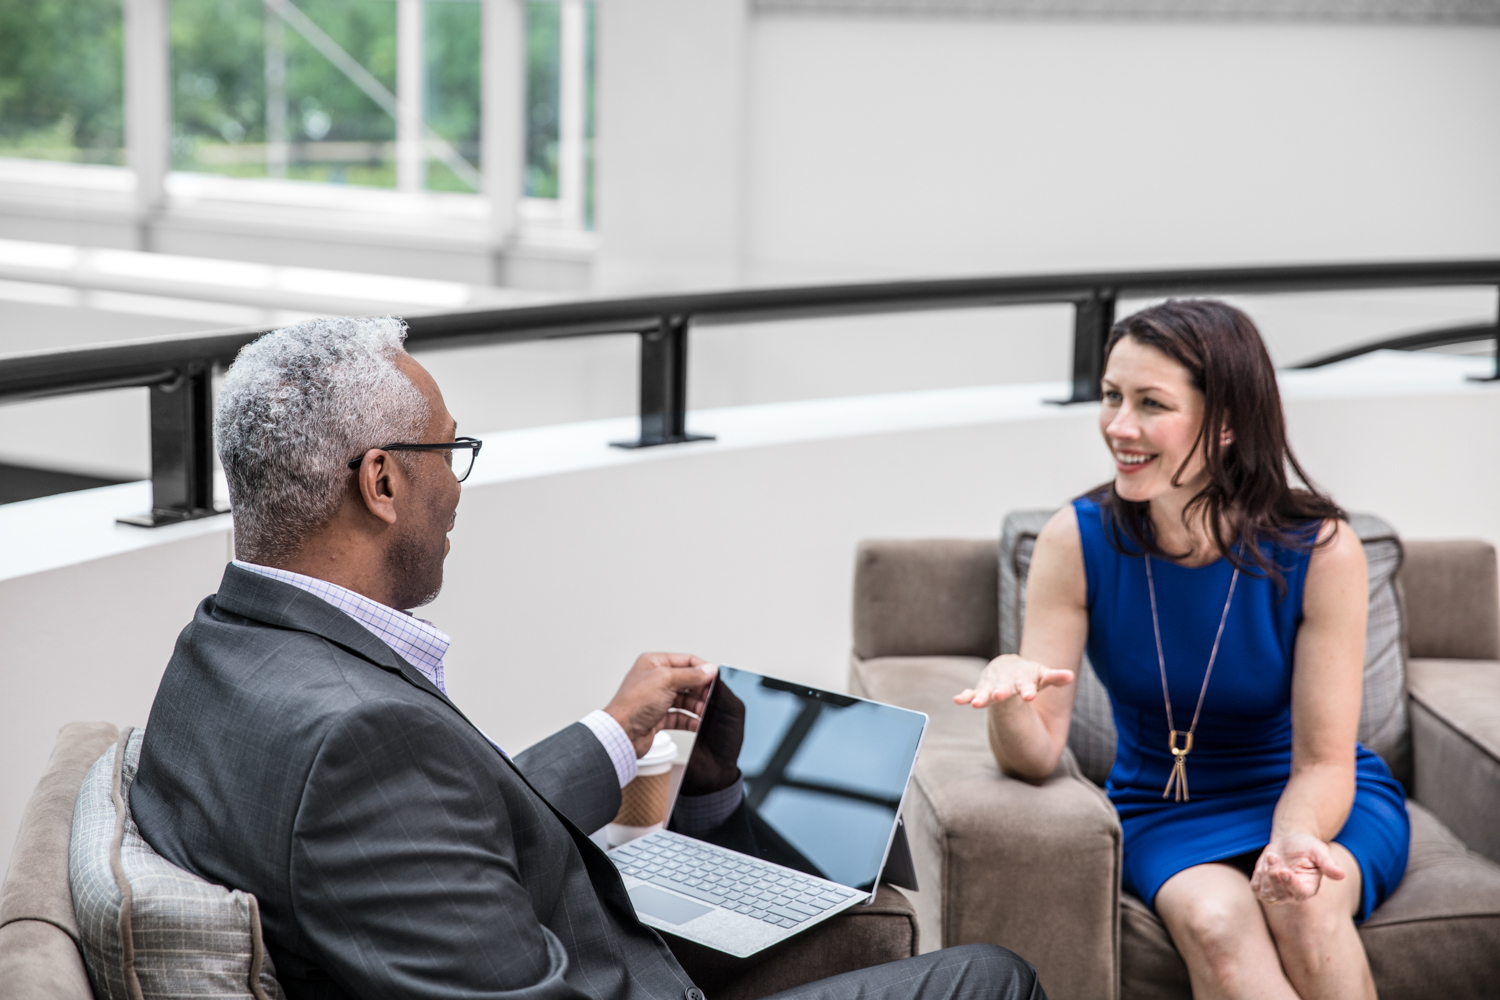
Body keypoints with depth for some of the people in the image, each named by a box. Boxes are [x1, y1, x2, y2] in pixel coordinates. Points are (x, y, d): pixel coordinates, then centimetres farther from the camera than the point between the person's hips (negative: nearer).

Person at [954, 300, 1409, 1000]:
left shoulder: (1319, 550, -17)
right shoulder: (1078, 541, -13)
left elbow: (1323, 762, -12)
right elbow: (1034, 757, -14)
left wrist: (1295, 838, -34)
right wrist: (1007, 693, -38)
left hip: (1316, 803, 0)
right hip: (1164, 811, 1)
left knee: (1305, 907, -34)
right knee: (1215, 920, -32)